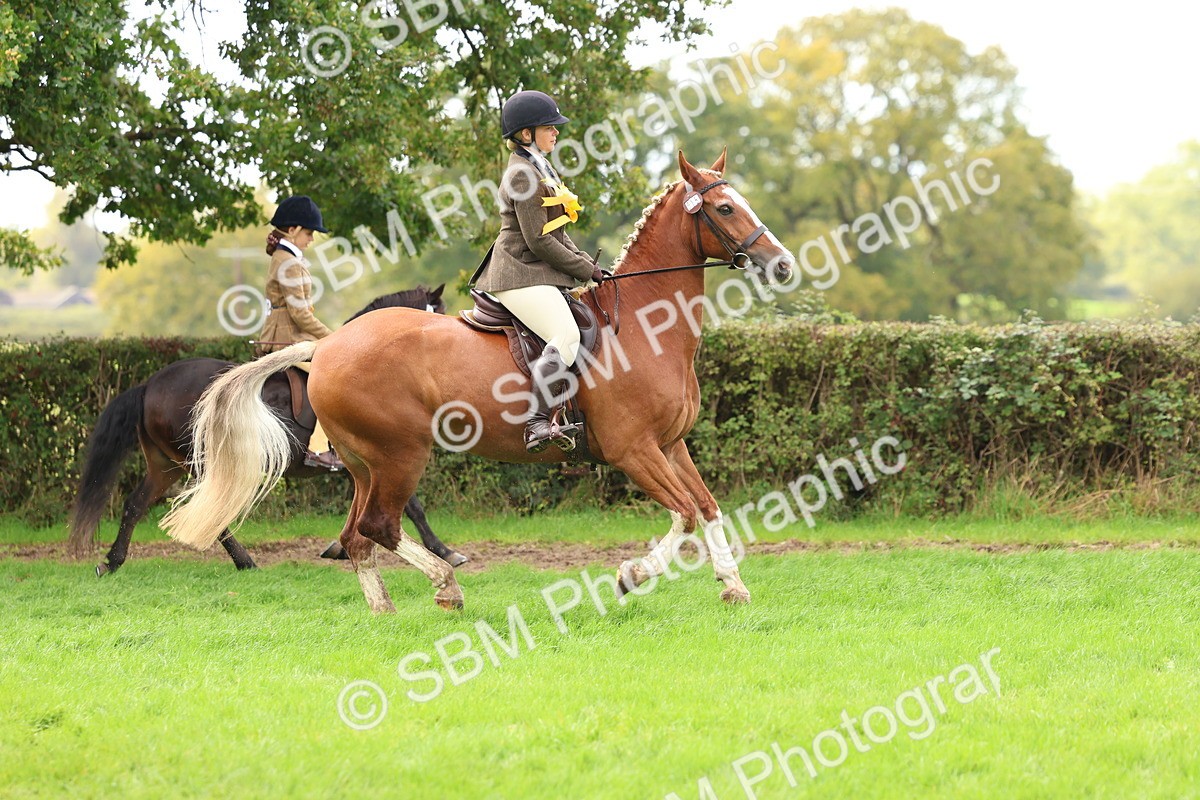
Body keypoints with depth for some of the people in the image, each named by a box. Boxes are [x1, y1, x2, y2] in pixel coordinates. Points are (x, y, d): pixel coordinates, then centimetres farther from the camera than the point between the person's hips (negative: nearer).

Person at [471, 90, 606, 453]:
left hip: (540, 274, 11)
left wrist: (587, 262, 9)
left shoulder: (541, 170, 20)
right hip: (522, 276, -11)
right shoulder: (523, 175, -13)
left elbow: (557, 233, 23)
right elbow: (540, 241, -17)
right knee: (567, 336, -28)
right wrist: (587, 271, -10)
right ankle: (538, 424, -37)